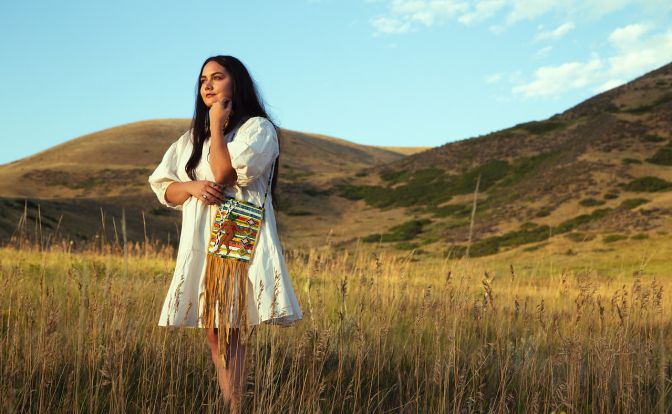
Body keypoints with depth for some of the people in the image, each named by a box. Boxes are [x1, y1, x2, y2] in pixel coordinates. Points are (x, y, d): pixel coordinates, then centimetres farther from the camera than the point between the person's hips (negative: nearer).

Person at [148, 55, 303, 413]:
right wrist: (194, 186, -6)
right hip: (201, 243, 7)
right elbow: (165, 189, 15)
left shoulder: (258, 128, -1)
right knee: (213, 334, 5)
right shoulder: (192, 137, 20)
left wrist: (217, 124, -5)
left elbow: (224, 174, -15)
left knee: (232, 334, -11)